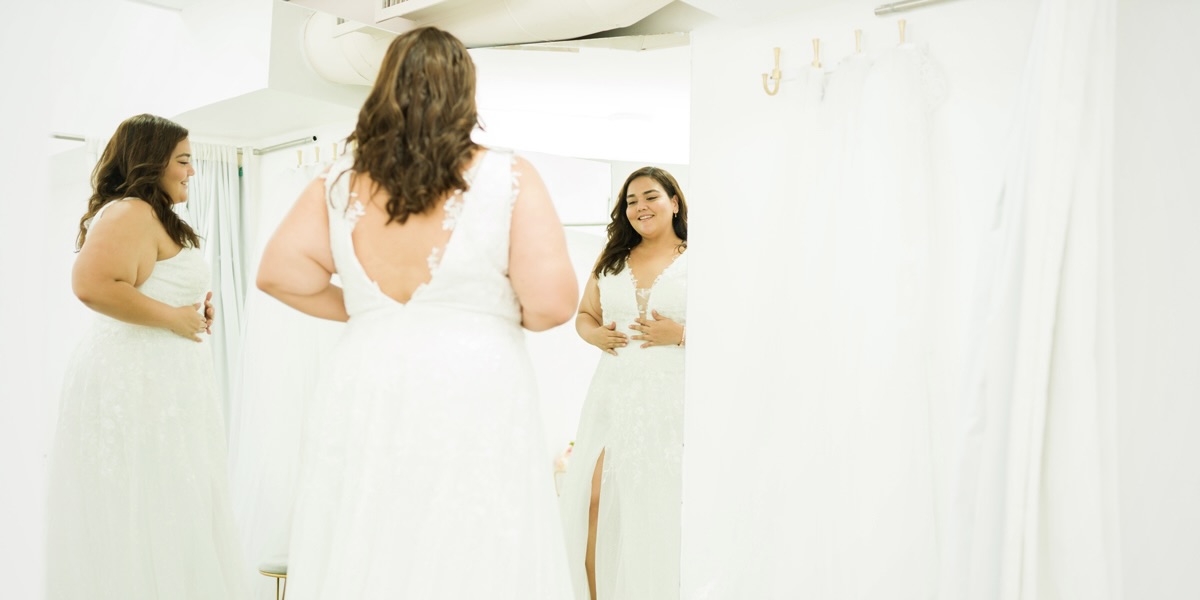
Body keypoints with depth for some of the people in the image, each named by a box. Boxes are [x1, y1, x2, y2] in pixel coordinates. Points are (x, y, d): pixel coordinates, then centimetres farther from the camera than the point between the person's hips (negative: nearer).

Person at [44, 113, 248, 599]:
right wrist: (172, 317, -19)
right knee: (147, 516, -6)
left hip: (154, 378, 10)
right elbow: (92, 285, -28)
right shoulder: (132, 213, -13)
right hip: (139, 377, -10)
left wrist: (191, 314, 15)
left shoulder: (149, 216, 20)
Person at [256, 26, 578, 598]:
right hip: (475, 391, -3)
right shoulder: (508, 177, -4)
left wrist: (359, 310, 13)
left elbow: (279, 270, 0)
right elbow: (553, 302, -11)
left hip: (361, 387, 4)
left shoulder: (340, 181, 5)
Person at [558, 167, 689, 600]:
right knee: (595, 502, 0)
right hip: (614, 396, 4)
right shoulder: (611, 262, 15)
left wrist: (680, 334, -16)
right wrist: (594, 335, 0)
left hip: (671, 398, -4)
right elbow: (584, 315, 21)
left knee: (660, 509, 1)